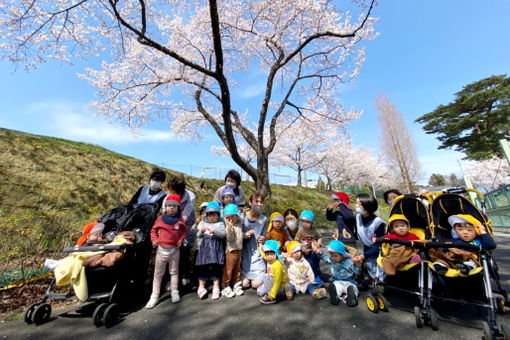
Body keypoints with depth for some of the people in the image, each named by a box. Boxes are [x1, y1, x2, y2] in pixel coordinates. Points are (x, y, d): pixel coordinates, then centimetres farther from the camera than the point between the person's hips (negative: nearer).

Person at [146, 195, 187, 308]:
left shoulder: (180, 220, -5)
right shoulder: (160, 219, -5)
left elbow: (184, 231, 8)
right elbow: (153, 230, 6)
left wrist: (181, 239, -7)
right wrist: (154, 240, -8)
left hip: (174, 250, 0)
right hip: (161, 249, 0)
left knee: (174, 271, 14)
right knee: (158, 273, 11)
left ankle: (174, 292, 29)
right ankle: (154, 296, 24)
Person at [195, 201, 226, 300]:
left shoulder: (220, 224, 5)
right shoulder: (203, 224, 15)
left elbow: (223, 234, -9)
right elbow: (198, 236, 9)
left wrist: (214, 231, -24)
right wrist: (201, 231, -13)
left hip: (216, 247, -3)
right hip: (205, 247, 3)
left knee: (215, 267, 1)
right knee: (202, 267, 6)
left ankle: (216, 287, 16)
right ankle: (201, 287, 23)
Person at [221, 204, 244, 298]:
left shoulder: (239, 224, 5)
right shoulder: (229, 226, -17)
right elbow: (230, 239, -27)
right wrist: (229, 228, -37)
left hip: (238, 250, 7)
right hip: (231, 251, -7)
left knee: (237, 269, 18)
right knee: (228, 269, 3)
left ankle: (237, 285, 32)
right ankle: (226, 288, 18)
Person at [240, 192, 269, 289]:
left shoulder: (264, 219, -4)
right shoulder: (243, 216, -8)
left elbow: (263, 237, 5)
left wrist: (262, 240, -17)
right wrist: (244, 235, -19)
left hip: (257, 253, 1)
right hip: (244, 252, 0)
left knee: (257, 284, -5)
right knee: (243, 284, -5)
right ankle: (243, 274, 28)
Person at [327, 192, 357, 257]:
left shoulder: (348, 211, -17)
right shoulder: (337, 213, 3)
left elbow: (349, 216, -40)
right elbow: (329, 217, 18)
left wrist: (340, 206, -31)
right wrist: (329, 209, 0)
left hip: (350, 242, -7)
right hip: (340, 241, 7)